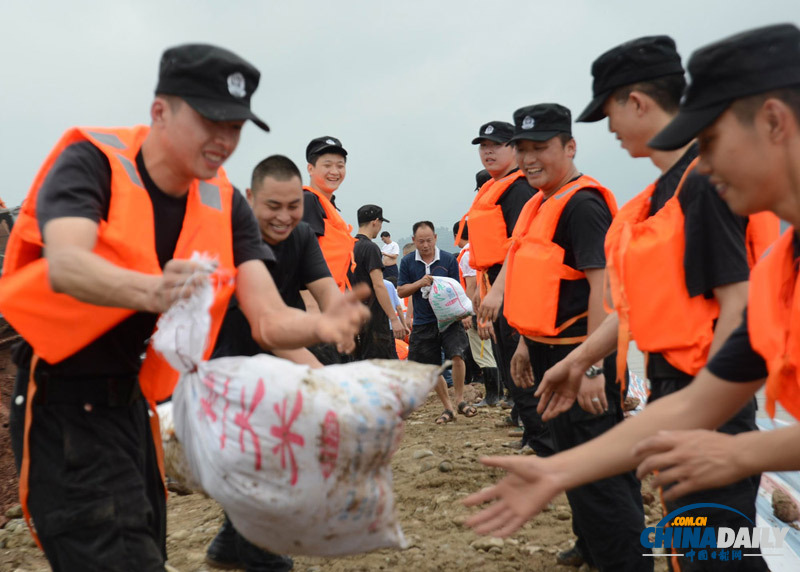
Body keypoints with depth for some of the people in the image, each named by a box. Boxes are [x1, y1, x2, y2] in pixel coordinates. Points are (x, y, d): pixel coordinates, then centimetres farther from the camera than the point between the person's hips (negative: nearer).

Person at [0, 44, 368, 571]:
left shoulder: (225, 205, 1)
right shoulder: (91, 163, -13)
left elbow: (269, 321, -9)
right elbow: (64, 265, -33)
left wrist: (322, 326, -31)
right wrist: (152, 291, -51)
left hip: (130, 403, 6)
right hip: (62, 402, -6)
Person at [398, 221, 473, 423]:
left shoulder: (448, 260, 0)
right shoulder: (407, 262, 4)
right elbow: (401, 291, 4)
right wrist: (420, 283, -13)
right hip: (423, 322, 2)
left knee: (457, 355, -20)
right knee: (431, 368, 7)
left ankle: (459, 400, -1)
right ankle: (448, 408, 21)